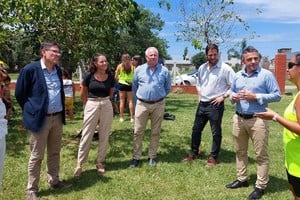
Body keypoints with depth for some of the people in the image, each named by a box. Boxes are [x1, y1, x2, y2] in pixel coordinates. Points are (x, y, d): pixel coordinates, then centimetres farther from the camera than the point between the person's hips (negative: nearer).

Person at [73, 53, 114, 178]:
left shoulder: (110, 77, 0)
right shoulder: (89, 76, -6)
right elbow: (82, 94, 6)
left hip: (107, 106, 3)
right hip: (91, 106, -2)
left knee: (104, 136, 8)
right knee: (86, 136, 2)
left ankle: (100, 162, 22)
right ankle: (79, 164, 12)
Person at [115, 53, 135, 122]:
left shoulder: (119, 66, -4)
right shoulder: (132, 66, -6)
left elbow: (116, 77, 0)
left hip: (122, 84, 0)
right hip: (130, 84, 0)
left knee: (122, 101, 8)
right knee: (130, 101, 7)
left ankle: (121, 117, 12)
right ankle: (132, 117, 9)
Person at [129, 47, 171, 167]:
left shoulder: (164, 71, 1)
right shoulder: (139, 70, 2)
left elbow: (167, 88, 12)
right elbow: (135, 87, 14)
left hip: (158, 105, 0)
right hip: (142, 104, 0)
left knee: (155, 132, 9)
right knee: (138, 132, 2)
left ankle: (152, 156, 21)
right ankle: (136, 157, 12)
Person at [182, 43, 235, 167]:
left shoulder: (225, 68, -11)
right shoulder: (202, 68, 8)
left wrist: (223, 96, -13)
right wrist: (199, 94, 12)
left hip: (215, 105, -6)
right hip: (202, 104, 6)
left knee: (216, 133, 5)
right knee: (196, 129, 14)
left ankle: (213, 157, 20)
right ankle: (194, 153, 31)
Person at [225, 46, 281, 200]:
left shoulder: (266, 74, -8)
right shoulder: (237, 75, 9)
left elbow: (277, 95, -9)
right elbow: (232, 91, 20)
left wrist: (255, 97, -18)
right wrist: (233, 97, -4)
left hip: (257, 120, -6)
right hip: (238, 118, 6)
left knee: (261, 154, 2)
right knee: (240, 151, 16)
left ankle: (260, 186, 14)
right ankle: (242, 179, 31)